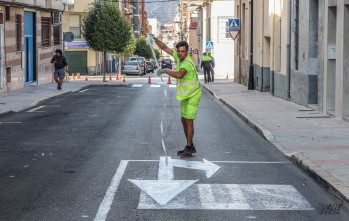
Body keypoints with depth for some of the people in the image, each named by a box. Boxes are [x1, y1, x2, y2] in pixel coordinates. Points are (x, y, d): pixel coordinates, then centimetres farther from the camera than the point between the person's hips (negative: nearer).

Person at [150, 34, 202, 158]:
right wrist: (154, 39, -11)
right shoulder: (179, 57, -2)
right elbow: (164, 48, 5)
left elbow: (179, 75, -50)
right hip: (185, 95, 9)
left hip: (193, 95, -9)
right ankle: (190, 147, 18)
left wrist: (165, 70, -39)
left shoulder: (187, 63, -29)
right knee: (184, 121, 9)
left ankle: (188, 150, -11)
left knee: (189, 121, -13)